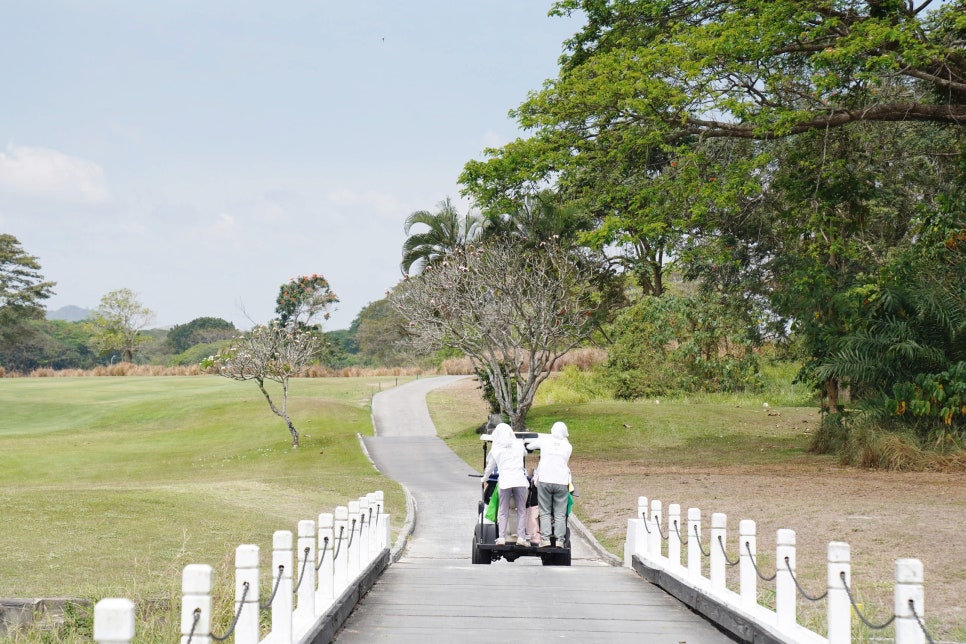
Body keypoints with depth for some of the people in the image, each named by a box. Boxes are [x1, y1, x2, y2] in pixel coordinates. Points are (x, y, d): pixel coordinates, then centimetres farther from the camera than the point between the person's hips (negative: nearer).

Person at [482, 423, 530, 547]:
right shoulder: (519, 445, 9)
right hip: (520, 480, 0)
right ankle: (521, 537, -2)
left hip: (504, 481, 0)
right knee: (521, 510, 6)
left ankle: (501, 537, 1)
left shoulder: (496, 449, 6)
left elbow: (490, 467, 16)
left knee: (503, 511, 7)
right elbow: (525, 454, 30)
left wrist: (484, 478, 34)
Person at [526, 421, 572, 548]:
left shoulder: (544, 441, 7)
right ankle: (560, 540, -3)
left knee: (545, 512, 3)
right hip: (562, 482, 1)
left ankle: (545, 538, -6)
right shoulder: (568, 446, 10)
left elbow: (529, 446, 19)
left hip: (544, 480, -1)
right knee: (560, 514, 3)